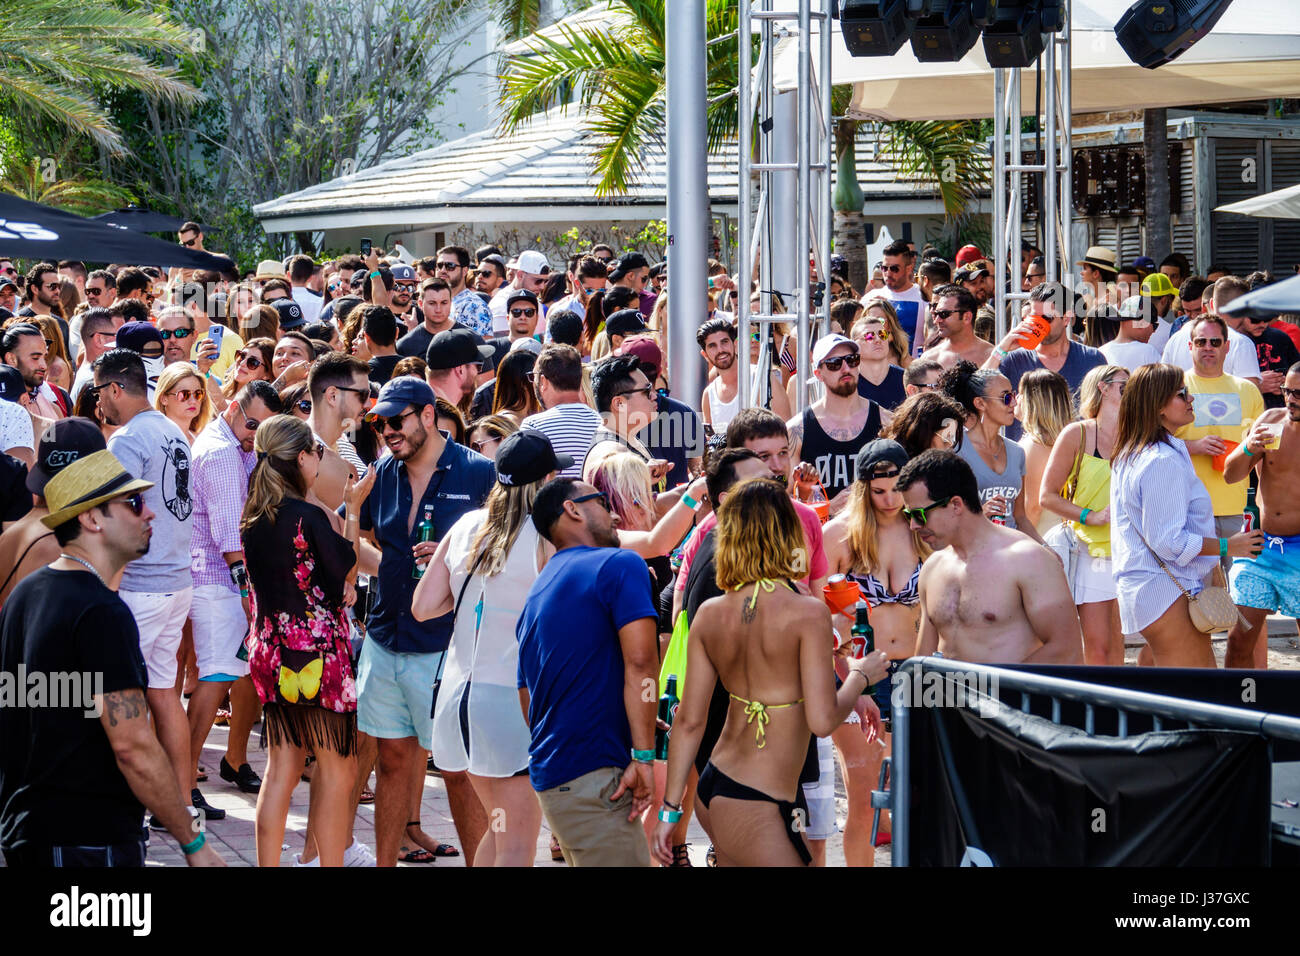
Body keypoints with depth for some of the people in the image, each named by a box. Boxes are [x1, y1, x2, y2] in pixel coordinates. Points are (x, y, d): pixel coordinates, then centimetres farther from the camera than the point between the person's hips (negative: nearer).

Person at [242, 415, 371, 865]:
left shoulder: (253, 518, 4)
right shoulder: (307, 517, -18)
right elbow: (347, 566, -3)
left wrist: (340, 584, 8)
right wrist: (353, 506, 3)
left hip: (270, 649, 7)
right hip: (315, 650, -7)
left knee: (282, 768, 12)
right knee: (337, 768, 4)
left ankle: (268, 865, 12)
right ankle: (331, 862, 5)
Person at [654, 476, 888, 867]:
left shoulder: (709, 615, 2)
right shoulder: (807, 613, -15)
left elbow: (689, 721, 5)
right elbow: (822, 720, -18)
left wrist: (670, 809, 11)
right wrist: (860, 676, 1)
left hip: (714, 786, 7)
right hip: (756, 807, -7)